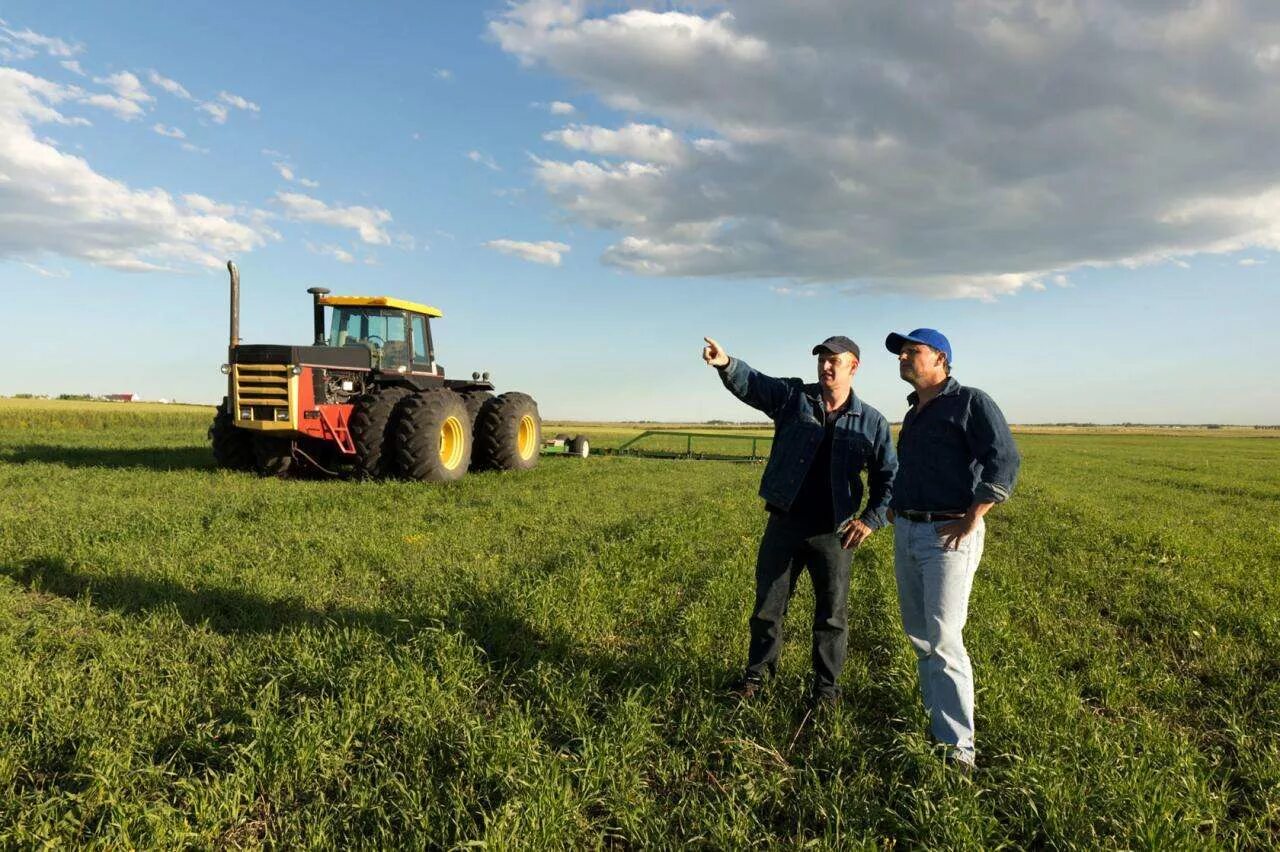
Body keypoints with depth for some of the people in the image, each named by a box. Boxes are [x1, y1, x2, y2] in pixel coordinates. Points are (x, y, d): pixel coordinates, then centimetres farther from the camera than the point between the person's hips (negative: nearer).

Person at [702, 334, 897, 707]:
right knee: (768, 604, 12)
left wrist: (871, 518, -4)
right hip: (784, 524, 1)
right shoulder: (792, 397, 1)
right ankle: (756, 674, 29)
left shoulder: (872, 422, 2)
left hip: (833, 532, 0)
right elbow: (751, 383, -14)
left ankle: (826, 686, 27)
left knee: (831, 613, 10)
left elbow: (889, 475, 8)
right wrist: (726, 364, -35)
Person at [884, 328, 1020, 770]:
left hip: (949, 534, -8)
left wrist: (971, 520, -20)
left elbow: (1005, 461, -18)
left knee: (943, 640, -12)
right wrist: (895, 505, 18)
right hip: (906, 532, 8)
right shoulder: (914, 413, 17)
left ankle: (957, 746, -6)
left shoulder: (970, 402, -7)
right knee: (919, 635, 13)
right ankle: (934, 713, 27)